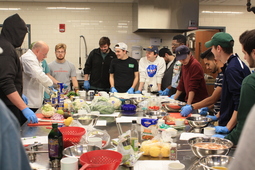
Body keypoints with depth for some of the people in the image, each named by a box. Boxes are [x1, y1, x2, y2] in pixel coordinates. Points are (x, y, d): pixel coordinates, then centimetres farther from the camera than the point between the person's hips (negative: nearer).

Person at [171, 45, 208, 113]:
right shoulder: (184, 66, 12)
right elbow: (182, 83, 20)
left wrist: (188, 104, -26)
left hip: (198, 102, -8)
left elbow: (193, 87, -23)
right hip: (189, 100, 8)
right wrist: (174, 98, 21)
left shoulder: (195, 65, -17)